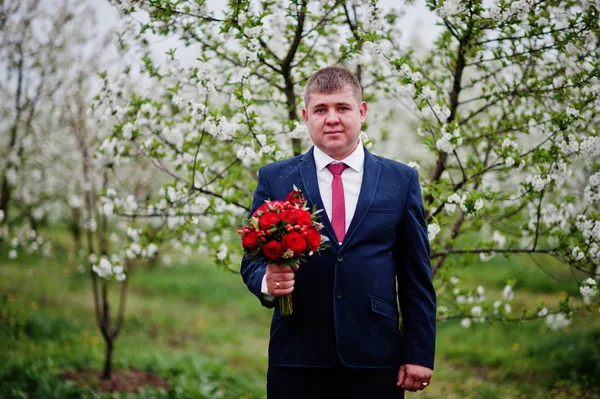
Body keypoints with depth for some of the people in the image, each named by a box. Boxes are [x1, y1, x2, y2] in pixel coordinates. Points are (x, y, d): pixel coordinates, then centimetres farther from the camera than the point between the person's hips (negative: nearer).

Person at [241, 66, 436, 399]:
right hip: (297, 358, 0)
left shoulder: (401, 180, 6)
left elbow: (416, 276, 5)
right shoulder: (274, 179, 5)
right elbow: (252, 259, 7)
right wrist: (266, 281, -17)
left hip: (374, 359, 0)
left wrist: (419, 354, 0)